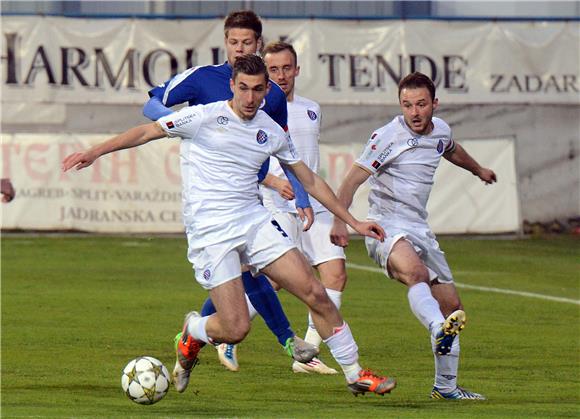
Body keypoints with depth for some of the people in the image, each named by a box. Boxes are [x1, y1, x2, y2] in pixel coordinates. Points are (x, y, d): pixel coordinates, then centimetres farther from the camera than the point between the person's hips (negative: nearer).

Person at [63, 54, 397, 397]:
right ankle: (192, 334, 22)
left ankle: (355, 374, 6)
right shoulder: (205, 117, -5)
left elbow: (310, 181, 21)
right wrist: (94, 152, -8)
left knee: (316, 293, -8)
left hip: (255, 222, 5)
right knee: (236, 329, -14)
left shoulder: (272, 132, 10)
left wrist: (353, 221, 21)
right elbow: (148, 132, -1)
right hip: (210, 233, -5)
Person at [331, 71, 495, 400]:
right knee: (415, 271, -39)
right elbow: (353, 179, -13)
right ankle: (440, 331, -63)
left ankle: (446, 387, 20)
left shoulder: (441, 130, 8)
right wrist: (340, 221, -27)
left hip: (420, 229, 7)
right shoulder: (389, 137, -12)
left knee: (452, 307, 7)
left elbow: (452, 150, 34)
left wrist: (478, 170, 54)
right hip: (387, 227, -7)